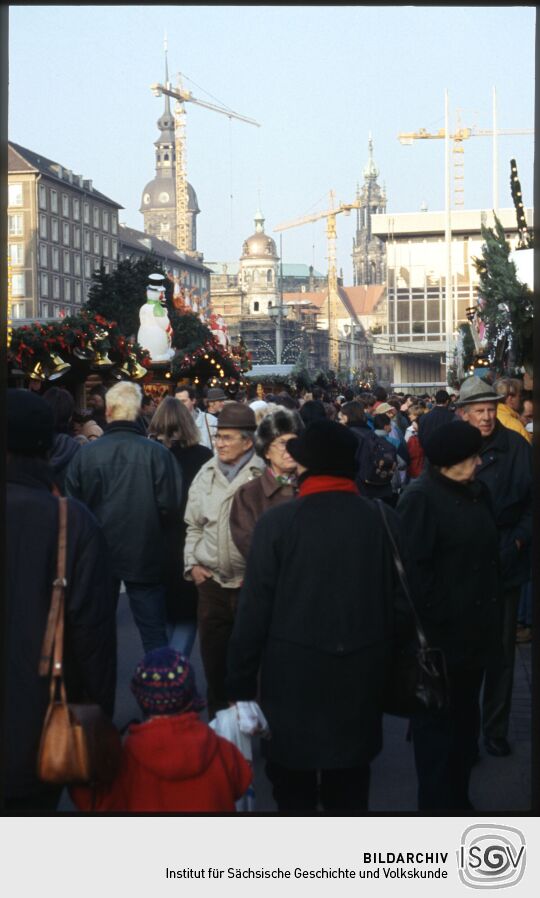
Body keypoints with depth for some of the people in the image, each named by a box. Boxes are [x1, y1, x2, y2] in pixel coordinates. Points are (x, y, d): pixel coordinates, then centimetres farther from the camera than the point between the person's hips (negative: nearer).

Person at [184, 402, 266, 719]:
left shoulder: (263, 476, -9)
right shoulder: (206, 475, 10)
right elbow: (193, 525, 17)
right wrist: (192, 564, 8)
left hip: (251, 582, -5)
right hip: (211, 581, 5)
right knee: (213, 654, 13)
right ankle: (217, 715, 29)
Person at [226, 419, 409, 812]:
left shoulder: (277, 522, -14)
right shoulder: (384, 521, -7)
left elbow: (254, 609, -11)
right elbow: (398, 601, -1)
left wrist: (240, 682, -2)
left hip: (293, 674, -2)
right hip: (362, 673, 3)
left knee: (293, 785, 14)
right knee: (350, 786, 19)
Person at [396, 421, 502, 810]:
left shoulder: (478, 493, 9)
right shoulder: (420, 499, -15)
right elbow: (414, 568, -20)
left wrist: (491, 618, 12)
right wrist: (434, 621, -19)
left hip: (475, 630, 8)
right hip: (440, 635, -8)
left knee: (466, 719, 18)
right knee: (437, 722, 5)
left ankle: (459, 797, 32)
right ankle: (436, 803, 17)